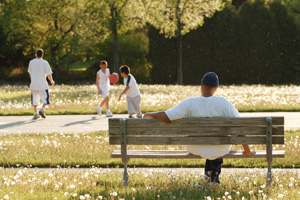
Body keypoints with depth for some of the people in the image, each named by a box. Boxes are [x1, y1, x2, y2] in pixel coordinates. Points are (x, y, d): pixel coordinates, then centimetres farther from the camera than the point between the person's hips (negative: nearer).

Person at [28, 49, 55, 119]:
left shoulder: (31, 62, 4)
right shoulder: (44, 62, -6)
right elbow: (49, 74, -8)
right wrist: (52, 81, 9)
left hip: (33, 84, 3)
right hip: (42, 83, -3)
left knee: (35, 99, 11)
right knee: (45, 98, 8)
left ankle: (36, 113, 5)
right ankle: (42, 109, -13)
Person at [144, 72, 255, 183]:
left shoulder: (189, 103, -18)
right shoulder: (223, 103, -17)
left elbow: (166, 117, -20)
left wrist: (150, 115, 1)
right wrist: (247, 151, -6)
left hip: (195, 150, 1)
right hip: (220, 151, -1)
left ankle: (210, 172, 50)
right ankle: (214, 174, 40)